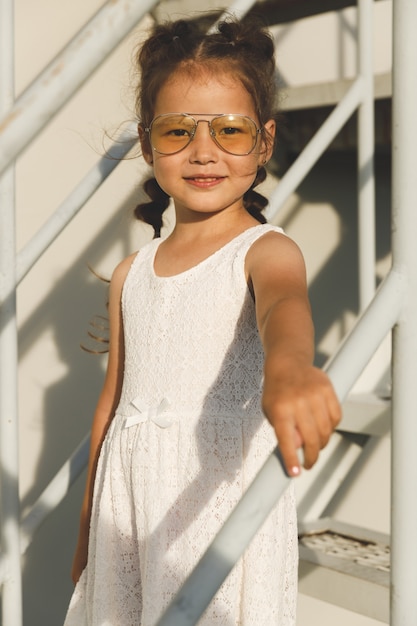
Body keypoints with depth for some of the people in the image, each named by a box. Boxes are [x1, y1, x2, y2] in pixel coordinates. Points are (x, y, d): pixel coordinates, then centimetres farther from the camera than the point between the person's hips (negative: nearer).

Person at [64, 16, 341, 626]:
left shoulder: (264, 250, -9)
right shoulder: (131, 274, 8)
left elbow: (285, 302, -34)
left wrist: (287, 367, -59)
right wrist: (87, 529, 20)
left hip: (222, 495, -5)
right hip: (130, 512, 5)